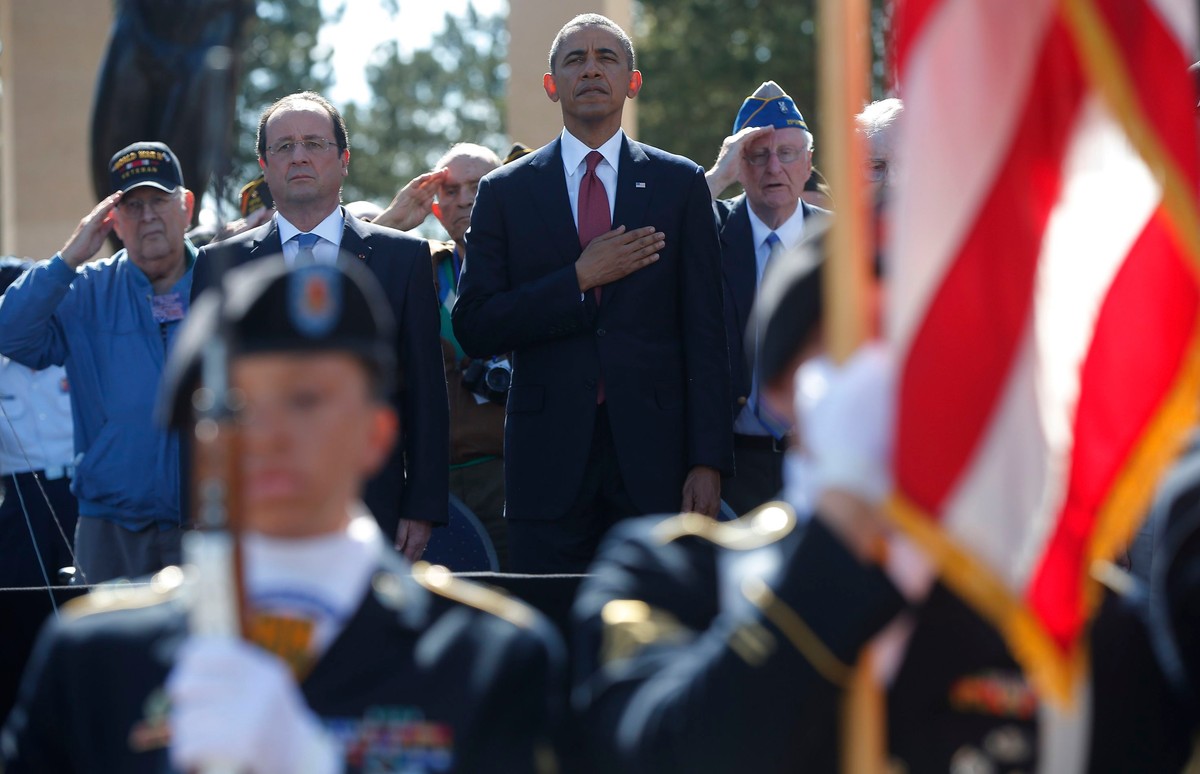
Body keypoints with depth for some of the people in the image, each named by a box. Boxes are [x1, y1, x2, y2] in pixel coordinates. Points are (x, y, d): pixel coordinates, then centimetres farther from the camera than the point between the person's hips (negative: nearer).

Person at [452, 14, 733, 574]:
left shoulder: (679, 185, 8)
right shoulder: (505, 192, 8)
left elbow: (704, 333, 4)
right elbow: (474, 329, 0)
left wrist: (708, 461, -4)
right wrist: (579, 279, -9)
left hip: (653, 456, 0)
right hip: (548, 458, 0)